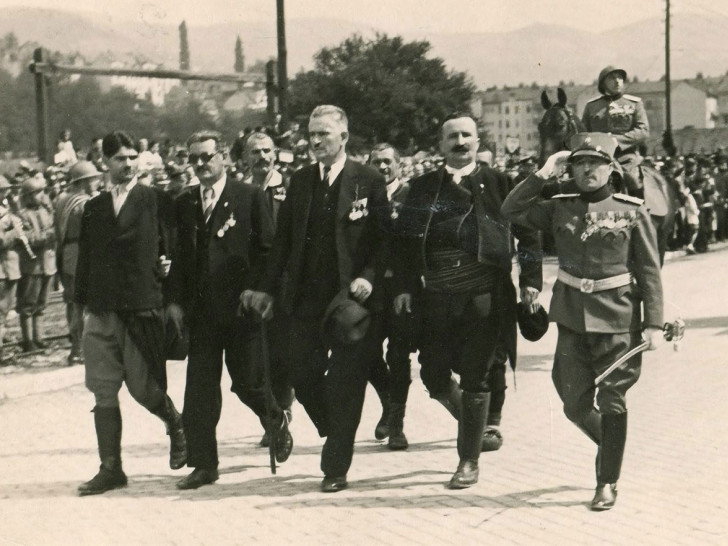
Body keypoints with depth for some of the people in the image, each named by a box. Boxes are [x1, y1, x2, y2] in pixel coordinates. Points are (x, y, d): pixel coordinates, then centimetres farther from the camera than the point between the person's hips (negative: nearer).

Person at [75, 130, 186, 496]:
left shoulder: (154, 200, 0)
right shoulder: (93, 208, 12)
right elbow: (85, 259, 13)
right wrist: (82, 304, 9)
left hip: (142, 309, -4)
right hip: (101, 312, 4)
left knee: (143, 388, 0)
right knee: (104, 393, 3)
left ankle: (176, 425, 31)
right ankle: (110, 469, 9)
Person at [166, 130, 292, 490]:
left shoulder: (249, 197, -1)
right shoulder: (183, 204, 12)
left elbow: (268, 249, -2)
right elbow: (179, 256, 15)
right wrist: (176, 300, 4)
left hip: (242, 307, -4)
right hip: (201, 310, 4)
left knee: (247, 382, -2)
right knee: (199, 389, 1)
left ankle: (276, 422, 30)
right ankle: (203, 464, 8)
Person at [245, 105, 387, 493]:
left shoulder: (368, 182, -2)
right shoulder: (300, 181, 10)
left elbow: (383, 240, -2)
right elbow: (283, 239, 12)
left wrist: (368, 276, -17)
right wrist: (267, 287, 6)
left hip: (349, 297, -4)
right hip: (306, 298, 4)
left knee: (345, 384, 0)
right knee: (302, 376, 4)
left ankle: (336, 468, 9)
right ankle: (337, 436, 31)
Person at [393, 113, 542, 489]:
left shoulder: (497, 184, 3)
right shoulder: (423, 188, 9)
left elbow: (527, 234, 6)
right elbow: (406, 240, 11)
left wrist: (530, 280, -1)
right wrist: (404, 286, 2)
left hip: (483, 298, -3)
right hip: (435, 298, 3)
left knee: (474, 379, 0)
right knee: (433, 375, 4)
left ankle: (469, 461, 12)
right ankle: (472, 423, 35)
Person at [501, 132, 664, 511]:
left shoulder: (632, 211, -3)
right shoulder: (560, 208, 6)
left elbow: (650, 271, -2)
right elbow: (512, 210, 0)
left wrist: (653, 323, -6)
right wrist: (543, 174, -5)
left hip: (618, 318, -3)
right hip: (572, 318, 3)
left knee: (611, 402, 1)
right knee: (575, 405, 5)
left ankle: (607, 483, 13)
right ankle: (610, 448, 34)